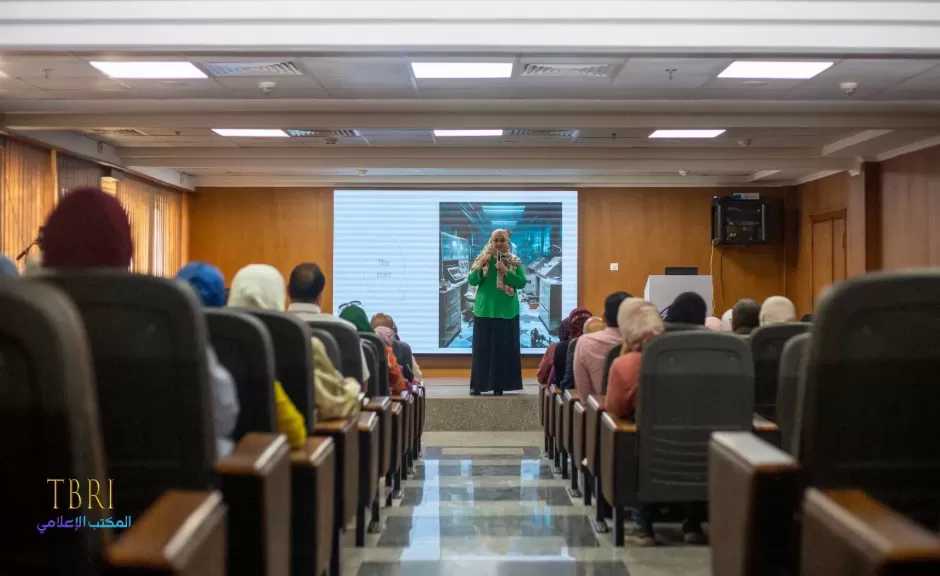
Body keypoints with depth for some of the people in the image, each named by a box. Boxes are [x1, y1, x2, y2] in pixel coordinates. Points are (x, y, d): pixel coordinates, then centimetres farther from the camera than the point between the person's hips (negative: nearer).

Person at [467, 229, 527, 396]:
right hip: (484, 310, 1)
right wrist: (481, 265, -15)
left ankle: (499, 385, 9)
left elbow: (522, 283, -6)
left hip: (506, 311, 0)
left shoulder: (515, 261, 1)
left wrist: (506, 271, -17)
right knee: (482, 347, 2)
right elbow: (472, 281, 0)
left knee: (504, 348, 1)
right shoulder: (482, 258, 4)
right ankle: (477, 385, 7)